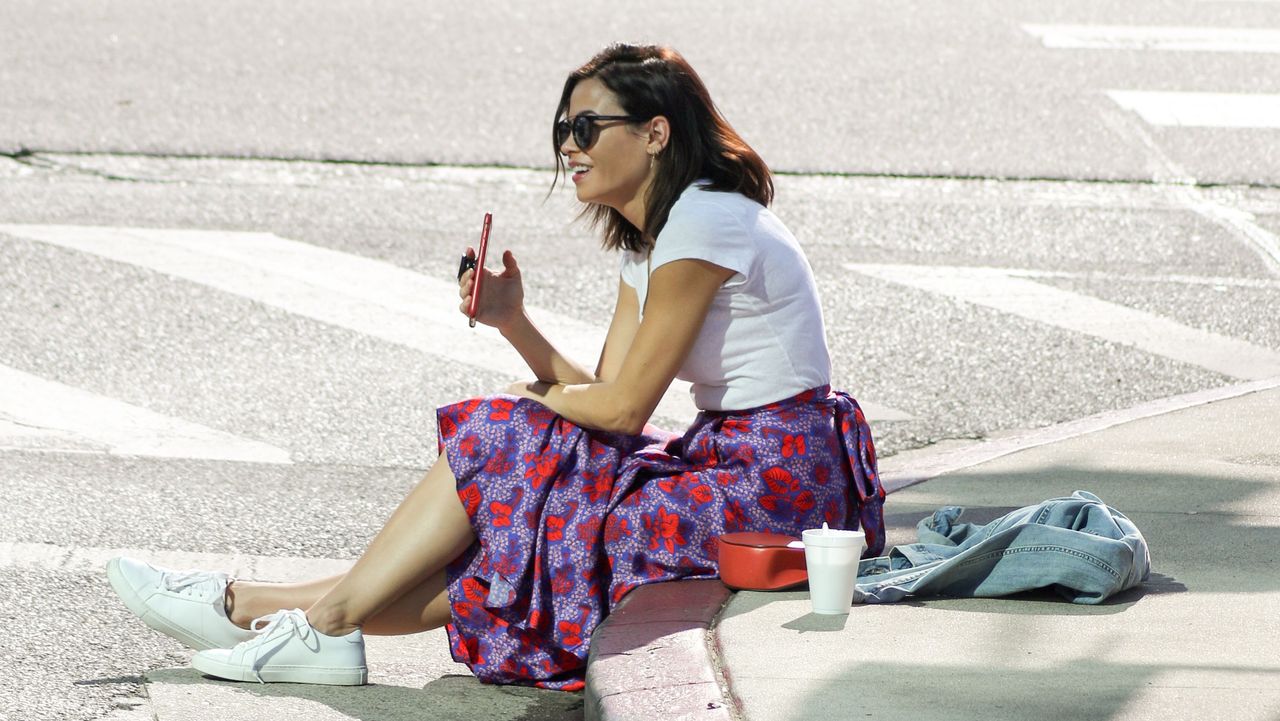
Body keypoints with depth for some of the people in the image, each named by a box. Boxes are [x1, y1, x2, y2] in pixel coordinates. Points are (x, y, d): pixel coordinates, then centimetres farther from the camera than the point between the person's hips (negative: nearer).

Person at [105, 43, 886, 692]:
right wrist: (514, 322, -4)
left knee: (500, 443, -8)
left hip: (774, 486, -9)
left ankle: (328, 619, 1)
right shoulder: (647, 237, 14)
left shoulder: (704, 223, -17)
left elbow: (623, 406, -15)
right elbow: (602, 395, 9)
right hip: (735, 464, 9)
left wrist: (534, 400, 4)